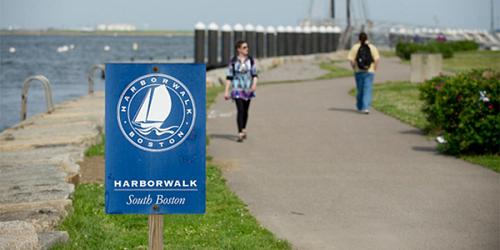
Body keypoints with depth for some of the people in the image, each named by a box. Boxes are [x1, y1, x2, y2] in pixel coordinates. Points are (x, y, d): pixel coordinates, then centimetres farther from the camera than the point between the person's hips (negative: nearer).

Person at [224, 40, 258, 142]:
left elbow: (254, 74, 5)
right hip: (237, 89, -3)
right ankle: (240, 134, -18)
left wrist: (254, 84, -15)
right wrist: (226, 91, -4)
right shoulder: (233, 61, -3)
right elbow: (229, 77, -1)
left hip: (248, 89, 3)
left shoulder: (250, 60, 3)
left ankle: (244, 129, 33)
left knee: (245, 111, 13)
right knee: (240, 110, -14)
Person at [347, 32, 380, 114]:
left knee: (359, 90, 13)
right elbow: (377, 59, -10)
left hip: (358, 71, 1)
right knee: (367, 90, -2)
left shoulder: (355, 47, 0)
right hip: (369, 71, -1)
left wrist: (354, 67, 7)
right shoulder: (372, 47, -1)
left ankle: (360, 107, 24)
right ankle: (366, 107, -15)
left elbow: (351, 59, -8)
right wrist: (374, 69, 2)